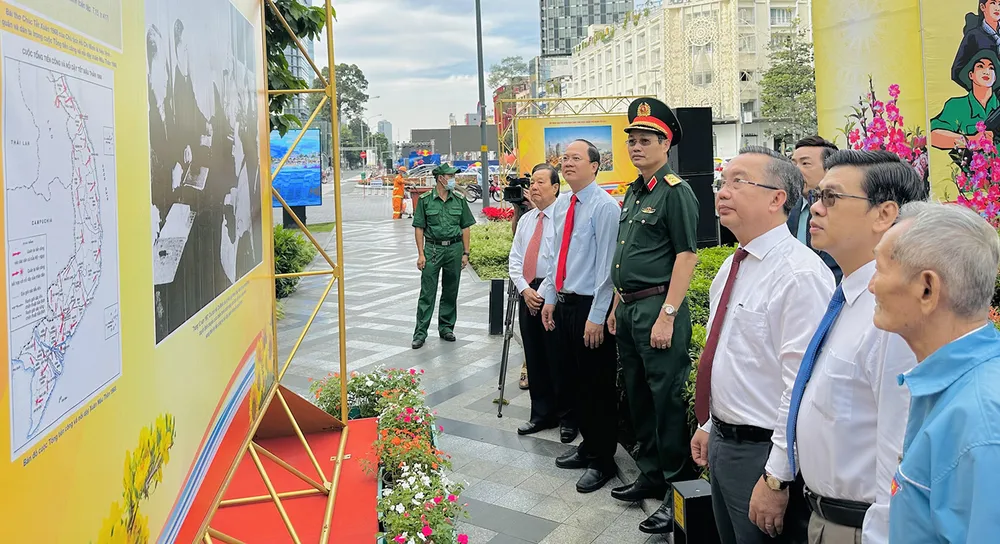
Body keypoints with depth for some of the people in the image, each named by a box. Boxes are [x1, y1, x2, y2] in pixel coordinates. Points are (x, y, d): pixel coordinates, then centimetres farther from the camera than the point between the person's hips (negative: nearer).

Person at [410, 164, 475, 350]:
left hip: (454, 248, 3)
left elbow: (465, 228, 9)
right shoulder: (425, 200, -1)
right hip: (433, 248, -3)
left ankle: (446, 327, 22)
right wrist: (421, 254, -6)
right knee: (427, 292, -3)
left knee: (451, 292, 9)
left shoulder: (459, 200, 7)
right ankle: (420, 332, 0)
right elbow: (419, 228, 0)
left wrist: (465, 253, 4)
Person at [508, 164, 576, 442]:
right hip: (527, 293, 7)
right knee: (534, 358, 12)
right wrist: (525, 289, -2)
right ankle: (541, 414, 24)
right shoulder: (526, 219, 14)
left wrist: (543, 293, -16)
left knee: (558, 359, 0)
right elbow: (514, 259, 12)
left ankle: (567, 418, 14)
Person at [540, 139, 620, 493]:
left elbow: (606, 265, -17)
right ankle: (588, 445, 35)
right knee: (573, 380, 18)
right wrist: (550, 298, 13)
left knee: (597, 385, 3)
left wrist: (597, 317, -19)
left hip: (591, 307, -8)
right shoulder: (561, 205, 10)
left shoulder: (605, 206, -14)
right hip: (564, 303, 8)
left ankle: (603, 461, 18)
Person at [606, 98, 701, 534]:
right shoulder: (633, 192, 15)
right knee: (638, 396, 16)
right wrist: (617, 306, 17)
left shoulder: (675, 192, -11)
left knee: (666, 400, -3)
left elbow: (686, 256, -17)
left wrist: (667, 316, -21)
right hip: (628, 307, 9)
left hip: (657, 307, -9)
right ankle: (650, 475, 31)